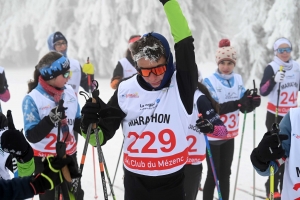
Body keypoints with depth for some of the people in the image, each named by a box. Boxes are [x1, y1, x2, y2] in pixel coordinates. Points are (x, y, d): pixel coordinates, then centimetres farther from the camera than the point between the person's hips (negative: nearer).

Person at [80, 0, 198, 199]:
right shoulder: (125, 91, -2)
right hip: (135, 184, 1)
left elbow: (184, 43, -22)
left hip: (172, 183, -1)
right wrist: (91, 125, -19)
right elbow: (102, 135, 4)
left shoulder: (181, 85, -8)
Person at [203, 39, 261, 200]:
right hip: (212, 135, -5)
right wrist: (237, 103, -32)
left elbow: (243, 107, 2)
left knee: (225, 173, 15)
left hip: (229, 134, 5)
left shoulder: (238, 79, 2)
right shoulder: (209, 81, -14)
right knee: (213, 174, 1)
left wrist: (251, 103, -21)